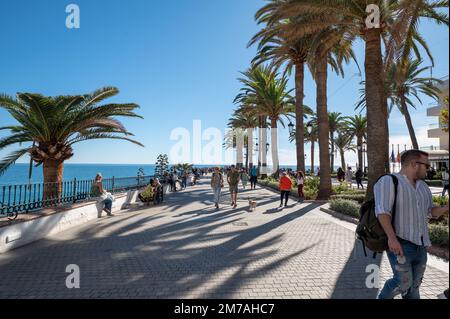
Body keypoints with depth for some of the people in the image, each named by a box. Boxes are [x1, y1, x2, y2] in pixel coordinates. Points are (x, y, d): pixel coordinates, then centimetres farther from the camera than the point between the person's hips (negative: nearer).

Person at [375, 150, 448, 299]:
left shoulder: (423, 186, 12)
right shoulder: (388, 181, -14)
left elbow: (430, 212, 19)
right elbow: (382, 210, -24)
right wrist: (392, 238, -32)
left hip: (420, 245, 8)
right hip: (399, 243, -8)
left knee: (414, 284, 14)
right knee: (403, 283, -6)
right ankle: (383, 298, 20)